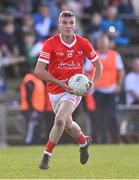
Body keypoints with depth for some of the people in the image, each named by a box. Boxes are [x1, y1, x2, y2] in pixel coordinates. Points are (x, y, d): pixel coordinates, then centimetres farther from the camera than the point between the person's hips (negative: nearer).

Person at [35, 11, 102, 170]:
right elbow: (39, 70, -16)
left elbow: (98, 65, 6)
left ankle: (46, 155, -11)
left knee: (60, 119, -24)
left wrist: (93, 82, -11)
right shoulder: (50, 43, -12)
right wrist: (59, 82, -23)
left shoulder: (83, 43, -7)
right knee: (67, 124, 17)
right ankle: (84, 141, 49)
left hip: (73, 90, -2)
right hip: (55, 90, 2)